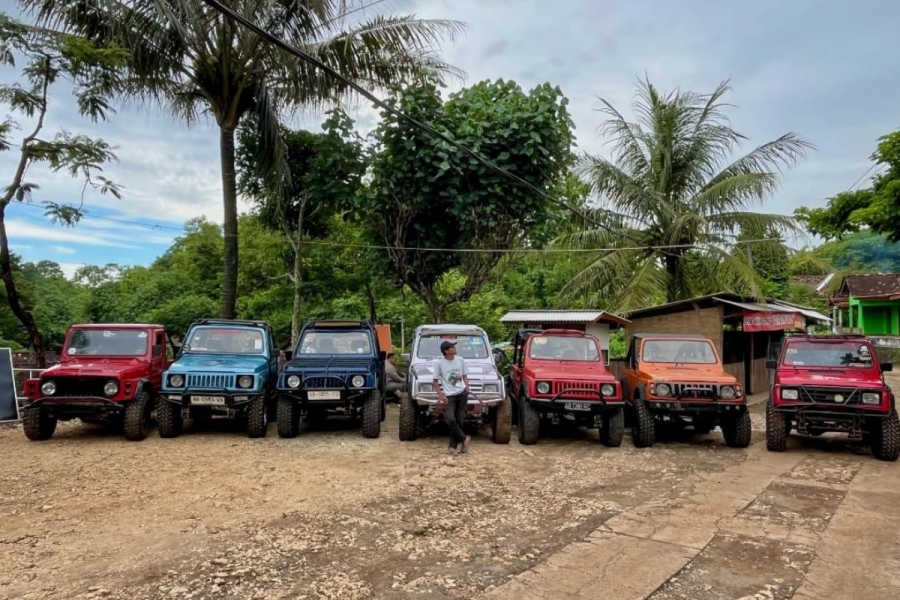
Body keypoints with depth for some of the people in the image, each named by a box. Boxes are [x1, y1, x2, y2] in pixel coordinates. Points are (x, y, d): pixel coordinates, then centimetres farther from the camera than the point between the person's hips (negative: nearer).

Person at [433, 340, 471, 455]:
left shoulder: (460, 360, 5)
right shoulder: (439, 363, -7)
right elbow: (436, 381, -2)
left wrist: (467, 387, -2)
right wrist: (441, 395, -12)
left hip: (462, 394, 3)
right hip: (449, 396, -3)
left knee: (459, 420, 4)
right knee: (450, 419, -20)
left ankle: (453, 446, 13)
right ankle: (464, 438, 0)